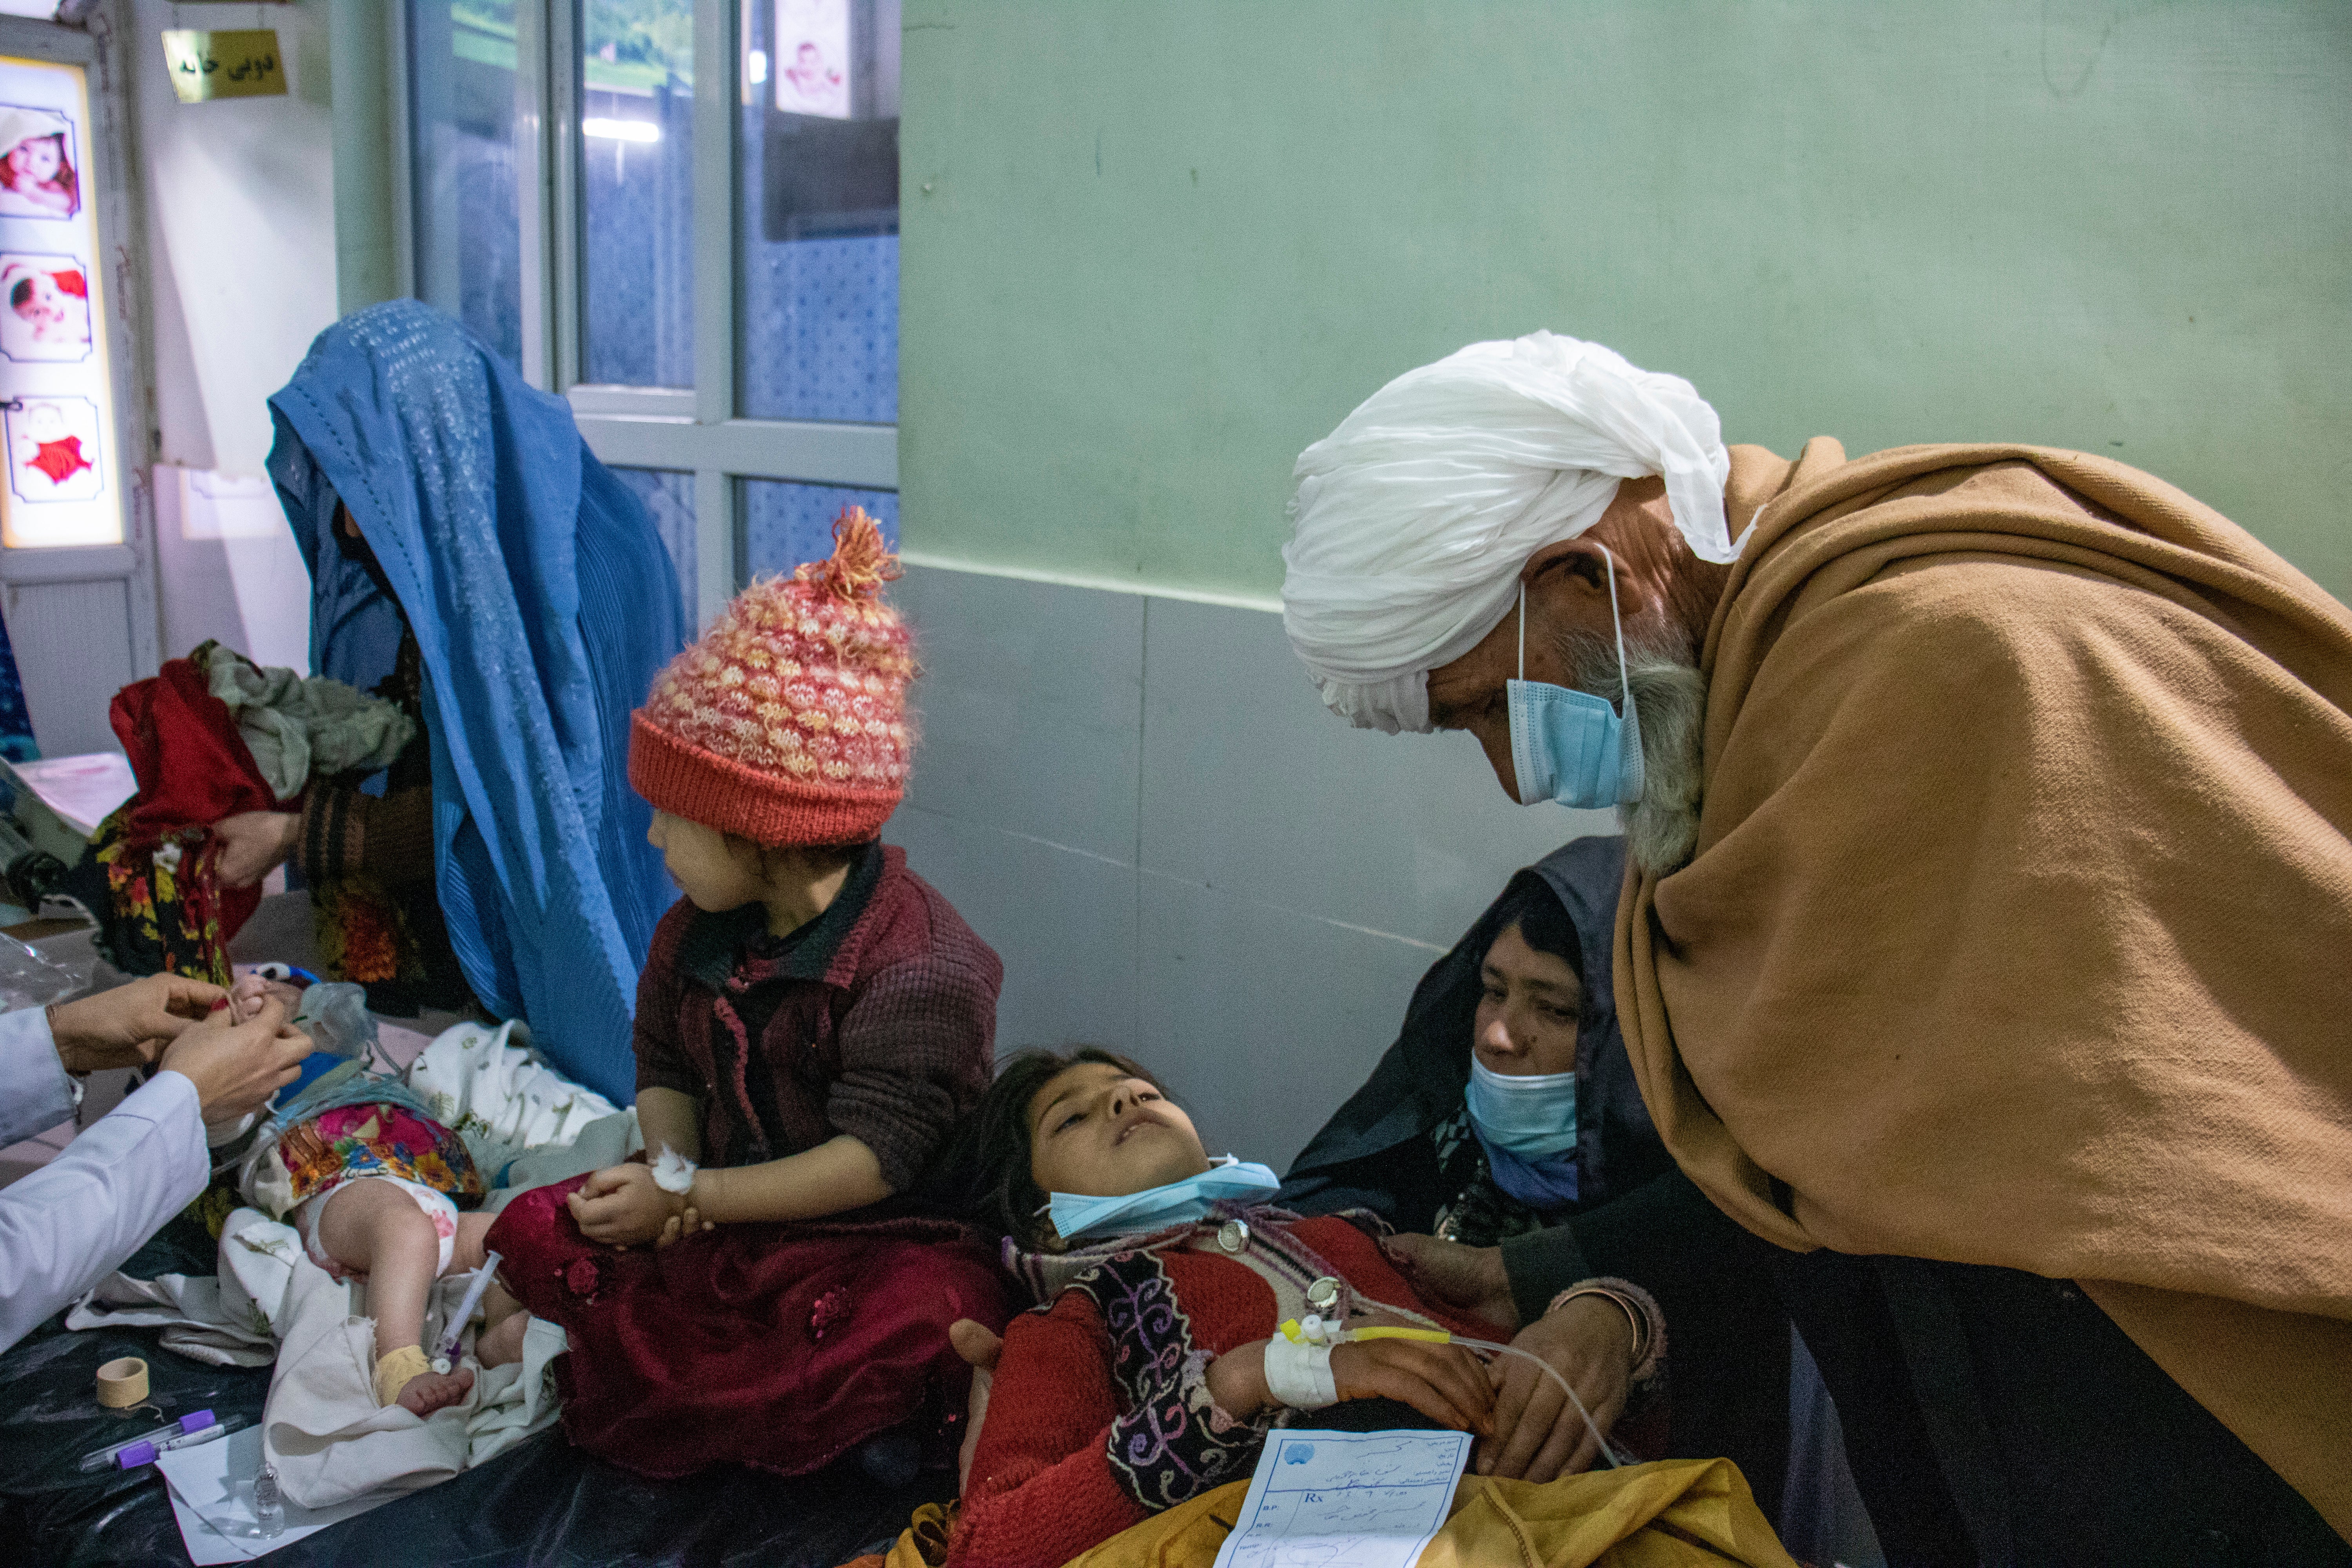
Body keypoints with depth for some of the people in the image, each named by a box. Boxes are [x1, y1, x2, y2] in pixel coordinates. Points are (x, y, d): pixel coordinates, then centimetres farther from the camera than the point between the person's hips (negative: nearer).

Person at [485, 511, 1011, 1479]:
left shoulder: (921, 969, -20)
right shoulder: (699, 933, 4)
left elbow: (872, 1162, -22)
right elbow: (666, 1070, 14)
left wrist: (688, 1197, -20)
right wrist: (672, 1168, -10)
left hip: (874, 1243, -7)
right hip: (724, 1217, 8)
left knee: (923, 1314, -36)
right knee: (536, 1231, -7)